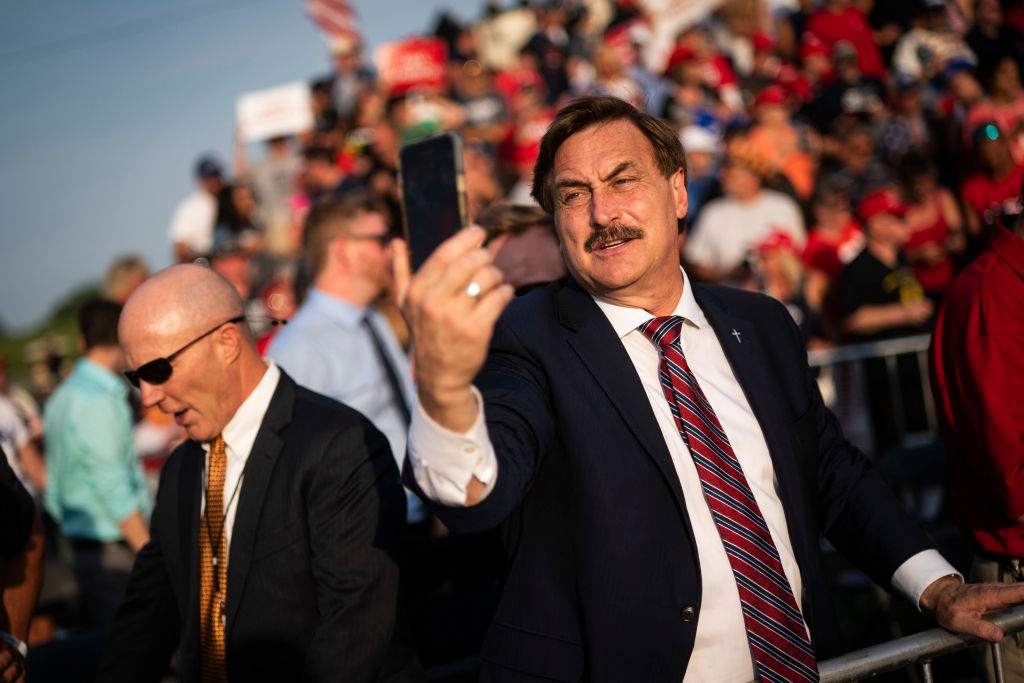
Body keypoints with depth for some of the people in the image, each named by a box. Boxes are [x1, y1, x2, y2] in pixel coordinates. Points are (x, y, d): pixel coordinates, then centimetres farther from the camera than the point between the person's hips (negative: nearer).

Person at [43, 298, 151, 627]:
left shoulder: (61, 397, 15)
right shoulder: (99, 402, -14)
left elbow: (54, 492, 20)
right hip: (115, 550, -9)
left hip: (82, 547, 9)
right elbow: (115, 489, -17)